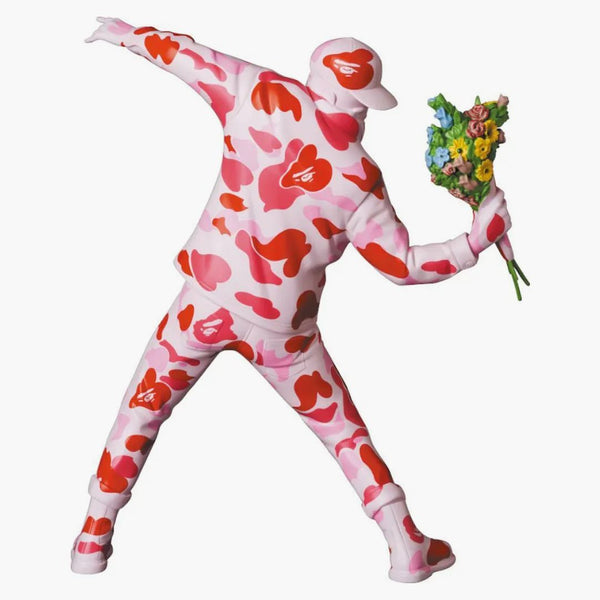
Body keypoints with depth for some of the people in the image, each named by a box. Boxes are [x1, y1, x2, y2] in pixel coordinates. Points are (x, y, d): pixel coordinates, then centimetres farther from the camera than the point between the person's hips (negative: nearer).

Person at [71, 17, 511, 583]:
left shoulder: (262, 96, -9)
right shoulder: (357, 179, -14)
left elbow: (185, 54, 5)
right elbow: (403, 265, -11)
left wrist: (131, 34, 22)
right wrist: (475, 241, -1)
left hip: (207, 299, 2)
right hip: (280, 325, -1)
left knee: (142, 408, 19)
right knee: (343, 429, 15)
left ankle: (94, 539, 24)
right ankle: (409, 549, 23)